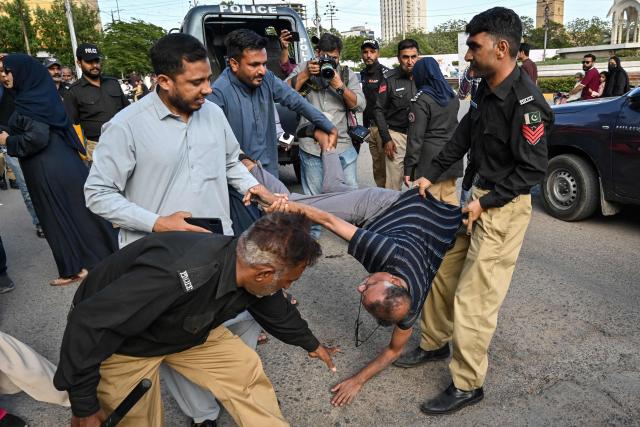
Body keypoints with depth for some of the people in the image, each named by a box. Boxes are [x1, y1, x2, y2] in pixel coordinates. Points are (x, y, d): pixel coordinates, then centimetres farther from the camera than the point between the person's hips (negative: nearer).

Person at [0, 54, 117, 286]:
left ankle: (75, 268, 13)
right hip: (64, 161, 8)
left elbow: (37, 137, -23)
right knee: (78, 210, 12)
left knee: (59, 216, 2)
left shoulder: (28, 102, -15)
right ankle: (100, 257, 20)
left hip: (48, 169, -8)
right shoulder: (42, 94, 11)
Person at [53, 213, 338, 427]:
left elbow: (277, 311, 6)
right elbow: (88, 322, -35)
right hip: (114, 337, -5)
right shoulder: (178, 275, -44)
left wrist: (311, 344, 24)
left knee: (246, 372, -1)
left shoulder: (252, 273, -18)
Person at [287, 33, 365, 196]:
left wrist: (340, 86, -13)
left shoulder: (347, 74, 10)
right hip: (311, 147, -1)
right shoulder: (303, 68, 7)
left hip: (343, 146, 1)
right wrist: (306, 74, -13)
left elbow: (360, 106, 0)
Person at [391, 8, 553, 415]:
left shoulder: (525, 101, -21)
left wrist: (485, 202, -18)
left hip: (504, 207, -9)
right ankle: (435, 344, 37)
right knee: (443, 274, 16)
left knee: (474, 297, -3)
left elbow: (533, 168, -19)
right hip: (476, 196, 9)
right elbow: (463, 137, 15)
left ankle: (468, 385, 14)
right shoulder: (487, 89, 5)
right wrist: (430, 176, 11)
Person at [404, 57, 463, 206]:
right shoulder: (452, 95, 11)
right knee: (450, 198, 16)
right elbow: (453, 124, 16)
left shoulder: (421, 99, -10)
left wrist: (409, 167, -11)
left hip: (430, 158, -7)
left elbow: (416, 136, -13)